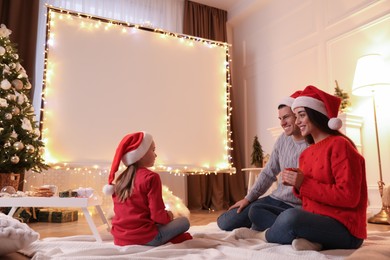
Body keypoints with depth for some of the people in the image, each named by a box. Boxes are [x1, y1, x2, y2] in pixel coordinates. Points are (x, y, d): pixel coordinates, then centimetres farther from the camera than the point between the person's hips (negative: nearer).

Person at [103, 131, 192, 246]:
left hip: (120, 238, 7)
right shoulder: (151, 177, -13)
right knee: (184, 221, 9)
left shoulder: (119, 178, 8)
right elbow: (157, 216, -16)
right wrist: (168, 216, 7)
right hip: (144, 238, -7)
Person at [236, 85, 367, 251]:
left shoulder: (339, 145, -13)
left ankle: (265, 236, -2)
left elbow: (349, 197, -20)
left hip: (344, 229, -8)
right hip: (315, 221, 8)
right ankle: (304, 239, -12)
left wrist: (304, 184, -19)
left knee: (291, 217, -34)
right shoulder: (306, 153, 9)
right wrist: (296, 184, -5)